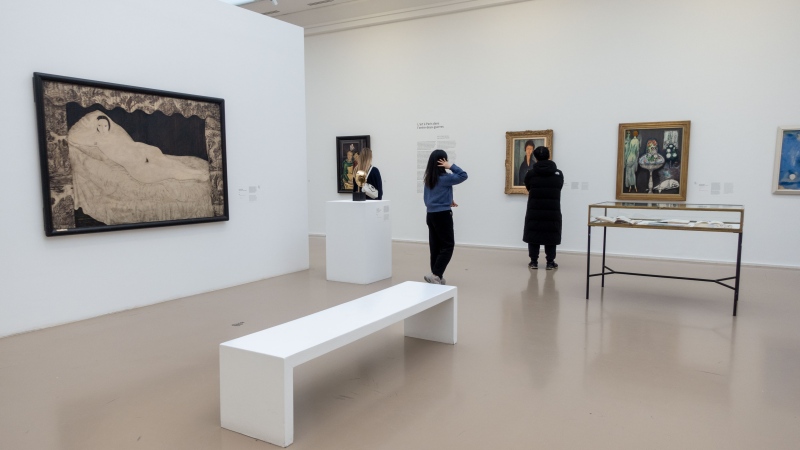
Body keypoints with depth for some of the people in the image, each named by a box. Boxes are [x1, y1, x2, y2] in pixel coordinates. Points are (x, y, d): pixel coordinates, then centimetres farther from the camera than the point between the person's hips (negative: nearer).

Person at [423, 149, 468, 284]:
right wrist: (451, 166, -10)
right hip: (442, 215, -8)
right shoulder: (444, 178, -14)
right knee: (448, 245, -2)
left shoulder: (428, 178, 9)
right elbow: (463, 175, -13)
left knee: (435, 246, 10)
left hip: (431, 215, 8)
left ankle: (437, 276, 14)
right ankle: (435, 274, -11)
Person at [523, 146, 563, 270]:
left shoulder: (530, 174, -3)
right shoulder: (558, 174, 1)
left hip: (534, 210, -1)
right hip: (552, 211, 1)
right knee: (550, 236, 7)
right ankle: (550, 262, 10)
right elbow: (559, 188, 14)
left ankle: (534, 262, 9)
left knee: (533, 235, 8)